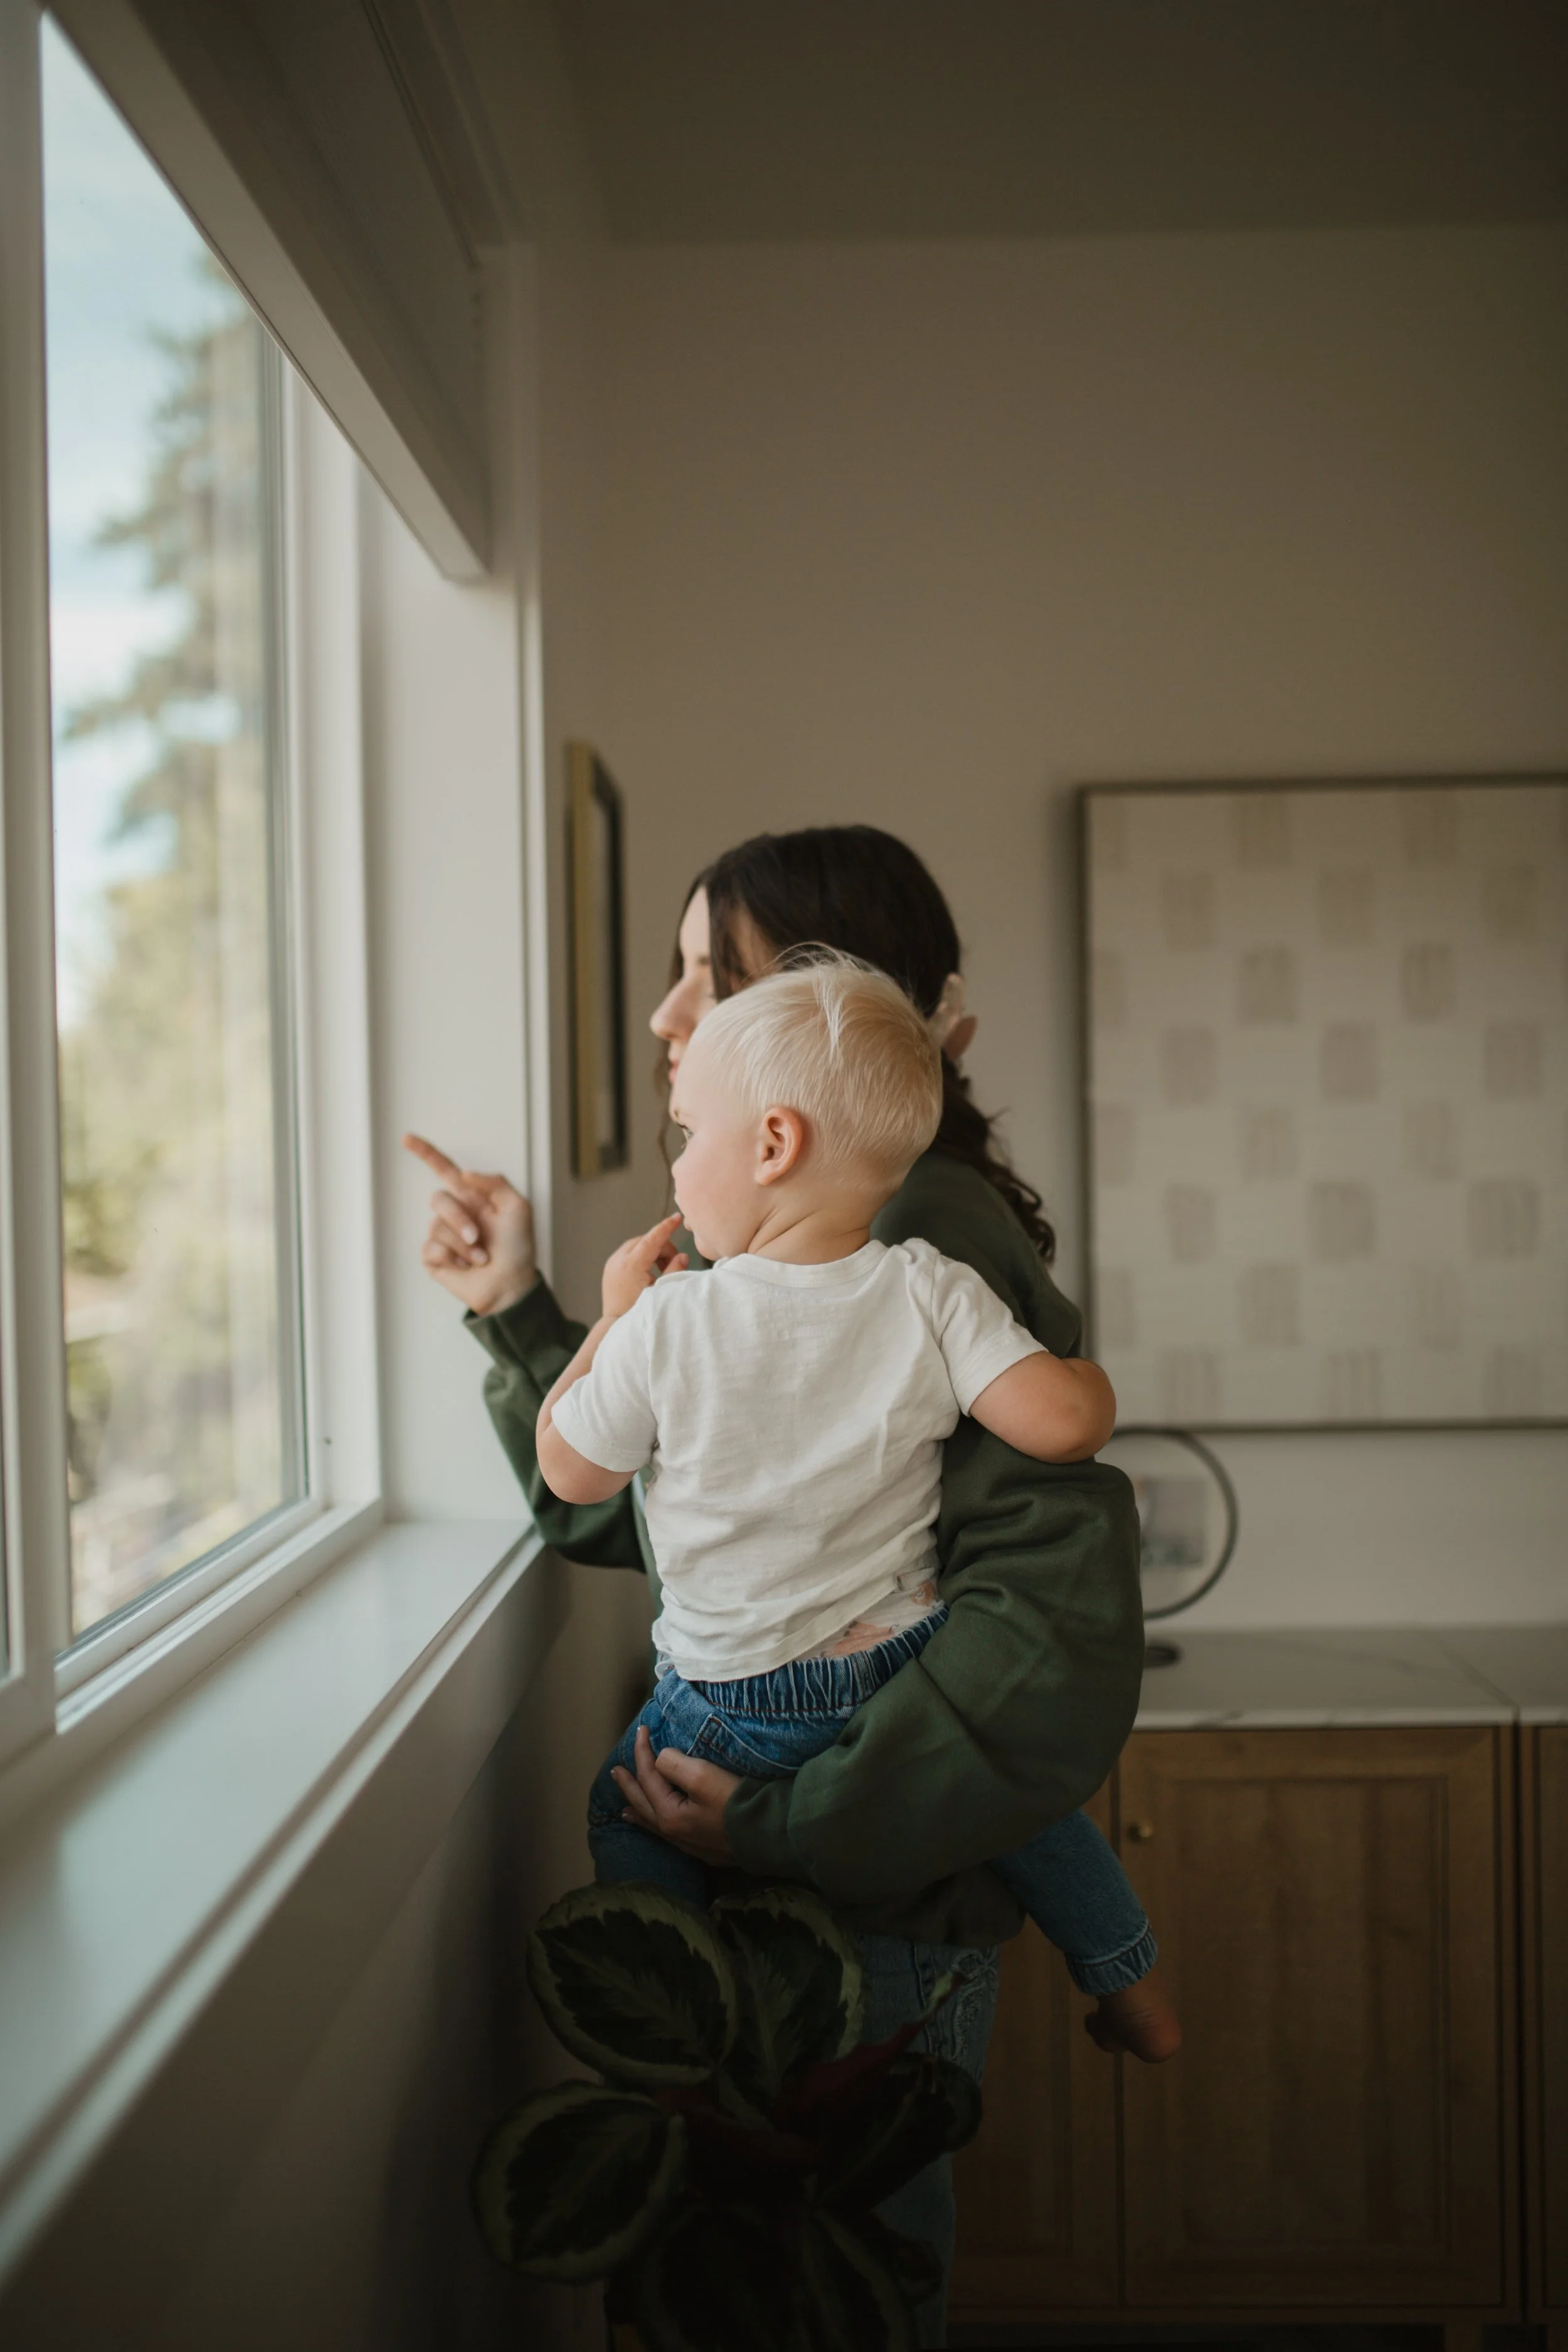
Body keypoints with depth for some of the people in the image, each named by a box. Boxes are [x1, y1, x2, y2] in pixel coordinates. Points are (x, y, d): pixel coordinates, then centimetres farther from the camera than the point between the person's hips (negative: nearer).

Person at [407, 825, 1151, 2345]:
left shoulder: (928, 1244, -22)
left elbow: (1058, 1624, -30)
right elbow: (625, 1513, 12)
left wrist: (786, 1831, -25)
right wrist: (513, 1311, 2)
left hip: (877, 1898, -8)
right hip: (756, 1877, 8)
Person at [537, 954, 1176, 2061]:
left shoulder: (667, 1326, -18)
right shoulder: (932, 1294, -15)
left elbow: (572, 1472, -4)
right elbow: (1061, 1422, -22)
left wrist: (615, 1313, 7)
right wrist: (1090, 1377, 1)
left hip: (738, 1707, -2)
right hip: (915, 1666, 3)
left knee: (628, 1817, 24)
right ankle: (1136, 1990, 41)